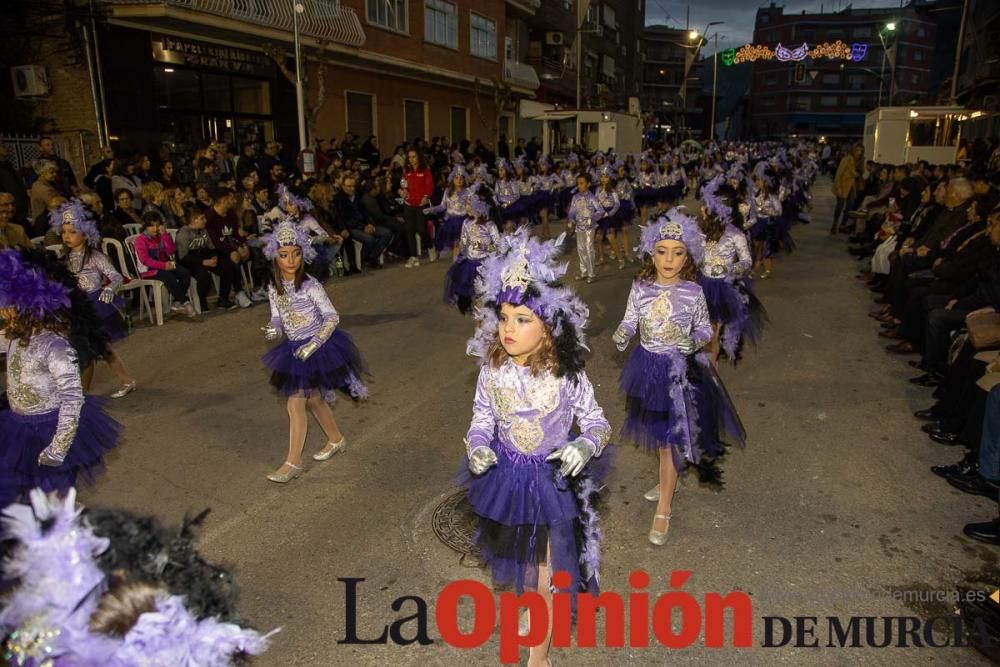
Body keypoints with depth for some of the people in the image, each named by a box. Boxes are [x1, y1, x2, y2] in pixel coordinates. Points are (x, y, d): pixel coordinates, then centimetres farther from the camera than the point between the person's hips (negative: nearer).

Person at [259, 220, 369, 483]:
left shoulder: (310, 286, -18)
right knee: (313, 400, 18)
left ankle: (293, 462, 7)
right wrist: (274, 330, -16)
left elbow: (333, 318, -17)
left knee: (296, 404, -5)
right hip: (295, 350, 6)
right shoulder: (274, 288, 0)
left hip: (317, 348, -6)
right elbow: (277, 319, 8)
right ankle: (336, 439, 41)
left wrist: (314, 343, -27)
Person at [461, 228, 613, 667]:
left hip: (552, 479, -3)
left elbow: (596, 421, -12)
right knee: (520, 558, 27)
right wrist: (478, 447, -20)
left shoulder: (567, 376, -21)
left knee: (547, 571, 9)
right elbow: (482, 418, 0)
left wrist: (585, 446, -32)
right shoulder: (492, 371, -13)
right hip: (506, 478, 3)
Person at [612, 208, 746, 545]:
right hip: (648, 365, 3)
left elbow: (705, 328, -1)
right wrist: (621, 335, -21)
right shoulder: (640, 287, -6)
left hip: (679, 369, -3)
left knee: (671, 436, 1)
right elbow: (629, 321, 1)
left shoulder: (693, 292, -11)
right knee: (659, 432, 19)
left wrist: (694, 341, -22)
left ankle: (663, 510, 12)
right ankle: (667, 480, 45)